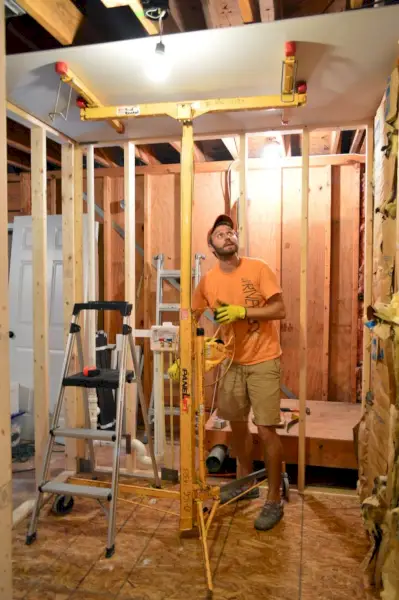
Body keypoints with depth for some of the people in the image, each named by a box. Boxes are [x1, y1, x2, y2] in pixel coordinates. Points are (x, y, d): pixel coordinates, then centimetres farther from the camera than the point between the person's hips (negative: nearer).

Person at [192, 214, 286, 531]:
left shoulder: (258, 268, -11)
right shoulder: (207, 280, -1)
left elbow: (280, 310, -14)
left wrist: (242, 311, -24)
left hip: (263, 362, -4)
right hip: (232, 362, 5)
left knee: (267, 430, -4)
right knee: (237, 423, 17)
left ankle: (274, 501, 15)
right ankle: (246, 482, 40)